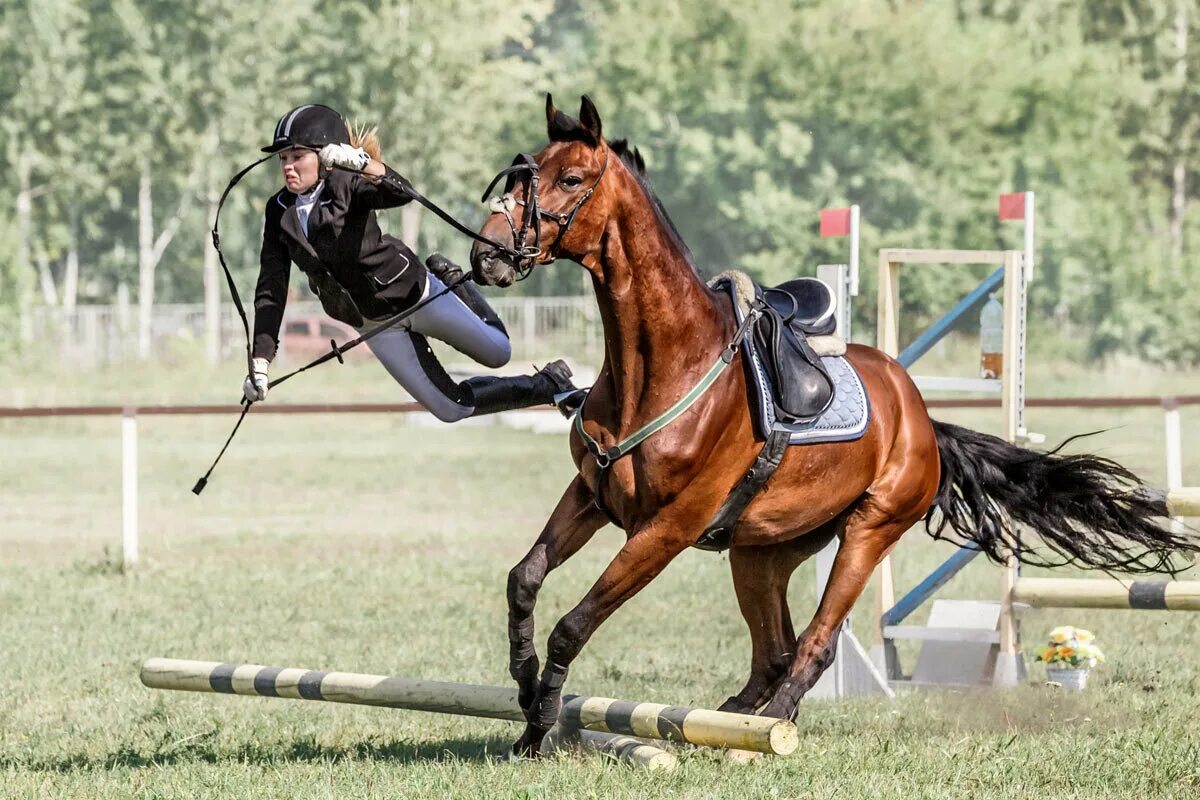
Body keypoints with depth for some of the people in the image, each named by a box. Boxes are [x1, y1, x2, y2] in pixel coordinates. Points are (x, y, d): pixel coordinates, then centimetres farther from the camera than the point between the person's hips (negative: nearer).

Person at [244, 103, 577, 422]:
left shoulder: (344, 185, -22)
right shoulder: (279, 212, -8)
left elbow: (398, 193, -44)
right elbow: (271, 289, -6)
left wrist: (362, 164, -66)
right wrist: (260, 361, -13)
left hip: (412, 294, -4)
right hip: (373, 324, 4)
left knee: (497, 353, 14)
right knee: (452, 408, 10)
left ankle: (452, 282, 38)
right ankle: (546, 387, 34)